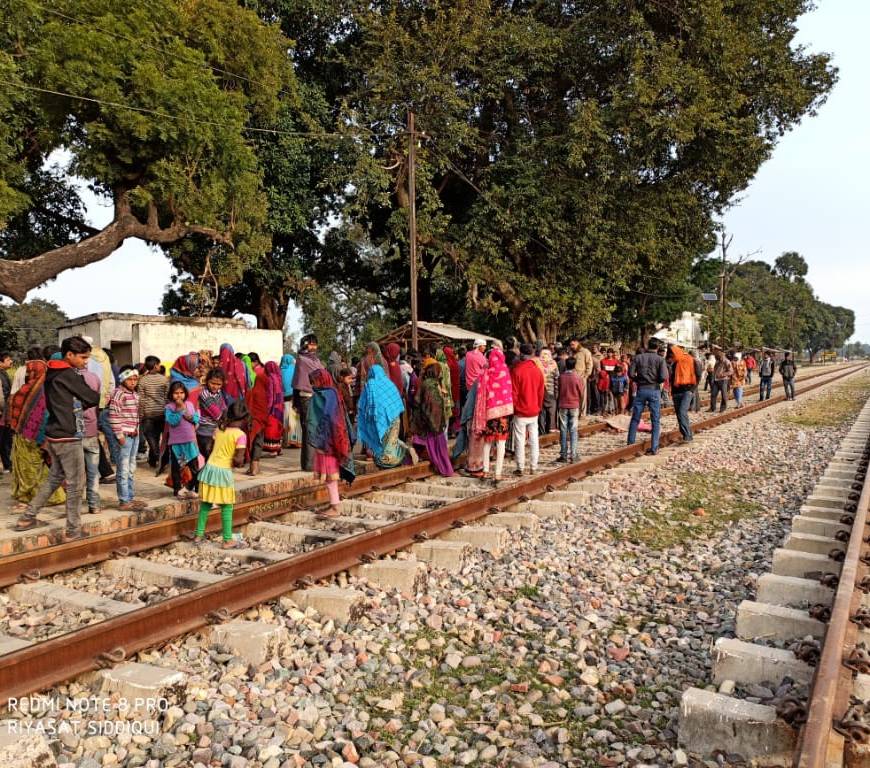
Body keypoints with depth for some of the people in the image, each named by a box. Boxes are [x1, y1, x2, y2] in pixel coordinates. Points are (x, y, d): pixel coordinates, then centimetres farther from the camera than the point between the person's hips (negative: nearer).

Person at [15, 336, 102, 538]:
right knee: (75, 485, 0)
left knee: (55, 477, 20)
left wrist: (81, 403, 0)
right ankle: (73, 531, 6)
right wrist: (96, 396, 9)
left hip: (54, 435, 9)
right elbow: (92, 398, -11)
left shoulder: (52, 373, 11)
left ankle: (27, 518, 24)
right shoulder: (68, 375, -16)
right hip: (67, 438, -9)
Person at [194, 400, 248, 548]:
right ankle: (228, 540, 10)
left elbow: (211, 448, 12)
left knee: (205, 504, 16)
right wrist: (239, 463, 2)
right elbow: (239, 459, -18)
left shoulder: (219, 428, 5)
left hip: (210, 467, 6)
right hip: (224, 471, -6)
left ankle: (199, 534, 25)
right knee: (227, 507, 5)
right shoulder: (240, 435, -13)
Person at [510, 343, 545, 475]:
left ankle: (520, 468, 5)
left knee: (520, 441, 2)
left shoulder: (516, 370, -13)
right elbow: (541, 392, 7)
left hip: (520, 412, -4)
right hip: (534, 411, 4)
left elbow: (514, 393, -10)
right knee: (534, 440, 9)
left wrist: (512, 408, 2)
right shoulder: (537, 370, 1)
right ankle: (533, 467, 13)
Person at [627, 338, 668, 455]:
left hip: (641, 389, 2)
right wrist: (656, 381, 7)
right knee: (656, 420, 6)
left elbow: (631, 374, -6)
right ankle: (654, 448, 5)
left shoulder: (638, 357, 0)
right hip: (654, 390, -1)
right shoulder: (660, 359, -5)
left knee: (635, 419, 10)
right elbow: (663, 377, -14)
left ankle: (630, 444, 13)